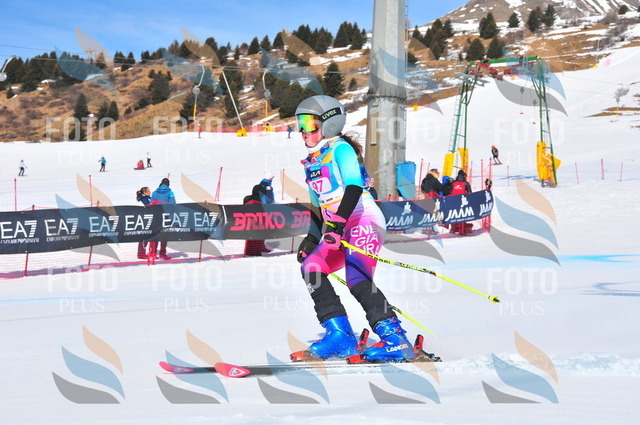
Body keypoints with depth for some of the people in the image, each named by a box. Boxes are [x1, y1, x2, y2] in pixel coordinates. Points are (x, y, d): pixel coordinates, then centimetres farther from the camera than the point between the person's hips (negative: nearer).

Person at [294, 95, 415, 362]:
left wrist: (337, 223, -30)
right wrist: (312, 238, 19)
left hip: (363, 221, -9)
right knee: (311, 267, -8)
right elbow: (318, 206, 29)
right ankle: (340, 335, -12)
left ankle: (394, 339, -28)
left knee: (358, 281, -25)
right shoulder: (312, 162, 21)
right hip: (338, 230, 9)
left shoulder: (340, 149, -5)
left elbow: (354, 187, -20)